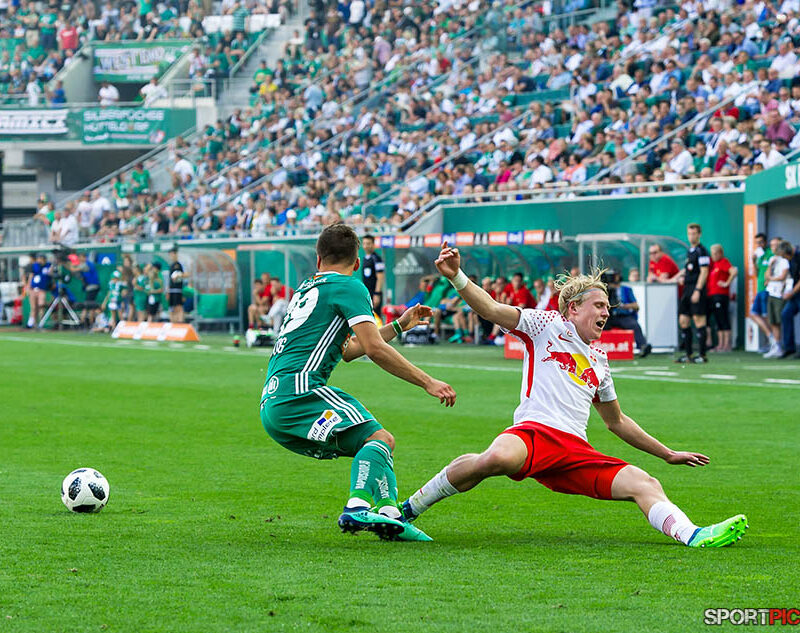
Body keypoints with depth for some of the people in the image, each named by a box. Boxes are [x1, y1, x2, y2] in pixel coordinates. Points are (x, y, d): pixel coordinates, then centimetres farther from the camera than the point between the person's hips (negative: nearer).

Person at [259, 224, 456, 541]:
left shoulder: (306, 288, 28)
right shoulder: (349, 286, 2)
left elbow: (345, 350, 37)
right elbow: (375, 349, -9)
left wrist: (399, 325, 43)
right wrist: (427, 382, -4)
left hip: (271, 406, 9)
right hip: (299, 390, -9)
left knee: (376, 445, 14)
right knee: (379, 438, -17)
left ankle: (389, 513, -4)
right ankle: (357, 507, -39)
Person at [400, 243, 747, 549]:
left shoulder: (599, 361, 31)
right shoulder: (547, 325, 14)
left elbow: (616, 421, 43)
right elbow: (490, 309, 1)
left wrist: (668, 454, 43)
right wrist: (456, 277, -18)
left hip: (577, 451, 7)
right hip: (533, 430, -7)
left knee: (644, 484, -14)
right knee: (497, 458, -39)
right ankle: (406, 510, -23)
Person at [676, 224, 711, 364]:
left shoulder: (701, 251, -9)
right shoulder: (689, 251, 18)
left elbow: (704, 272, -15)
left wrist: (698, 290, -20)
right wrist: (683, 277, 13)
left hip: (697, 289, -9)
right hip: (687, 289, 9)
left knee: (698, 320, -8)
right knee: (683, 320, 7)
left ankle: (702, 355, -5)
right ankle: (687, 354, 12)